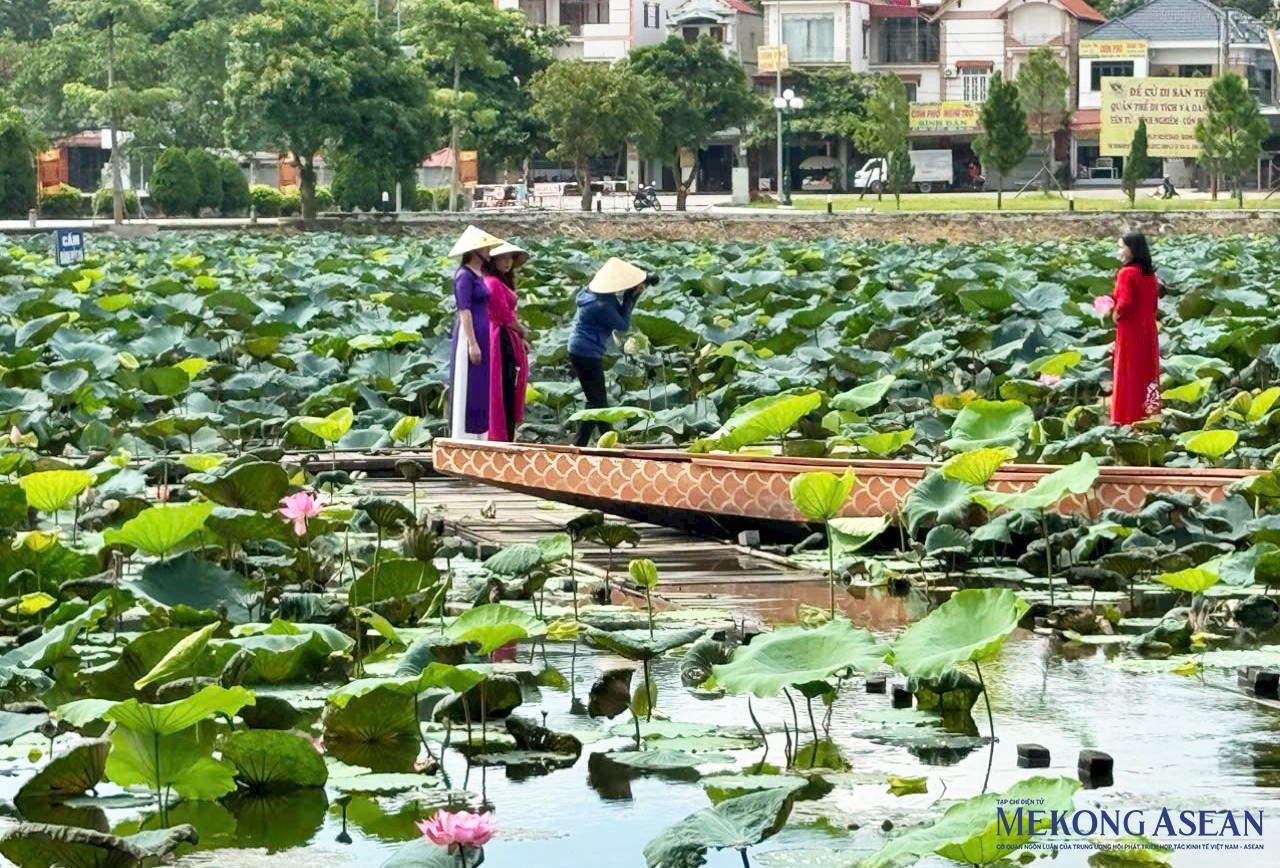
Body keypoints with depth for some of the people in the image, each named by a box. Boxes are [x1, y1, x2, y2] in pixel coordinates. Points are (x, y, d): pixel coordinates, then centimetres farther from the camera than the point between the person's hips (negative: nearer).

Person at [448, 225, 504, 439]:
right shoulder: (464, 275, -12)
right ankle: (463, 437, -4)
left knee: (481, 390, 10)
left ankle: (478, 437, 13)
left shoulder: (479, 275, 15)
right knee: (467, 390, -6)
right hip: (469, 335, -9)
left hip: (482, 336, 9)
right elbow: (464, 311, -17)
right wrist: (472, 343, -21)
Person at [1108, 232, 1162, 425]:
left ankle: (1126, 417, 4)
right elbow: (1154, 300, 10)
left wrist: (1116, 313, -7)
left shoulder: (1126, 273, -16)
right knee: (1147, 371, 12)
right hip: (1148, 328, 7)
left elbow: (1125, 302, -25)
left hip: (1130, 330, -7)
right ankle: (1148, 412, 16)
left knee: (1129, 373, 0)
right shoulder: (1150, 274, 7)